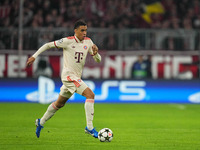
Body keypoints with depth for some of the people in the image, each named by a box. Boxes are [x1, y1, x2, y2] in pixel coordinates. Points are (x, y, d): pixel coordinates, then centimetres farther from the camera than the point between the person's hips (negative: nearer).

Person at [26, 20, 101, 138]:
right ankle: (89, 127, -23)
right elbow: (48, 45, -1)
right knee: (90, 94, -22)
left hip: (77, 77, 7)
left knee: (60, 103, 20)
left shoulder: (88, 42, 5)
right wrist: (34, 56, -4)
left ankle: (41, 123, 38)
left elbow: (98, 60, 6)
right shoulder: (68, 41, -11)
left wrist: (95, 53, -17)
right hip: (69, 76, -7)